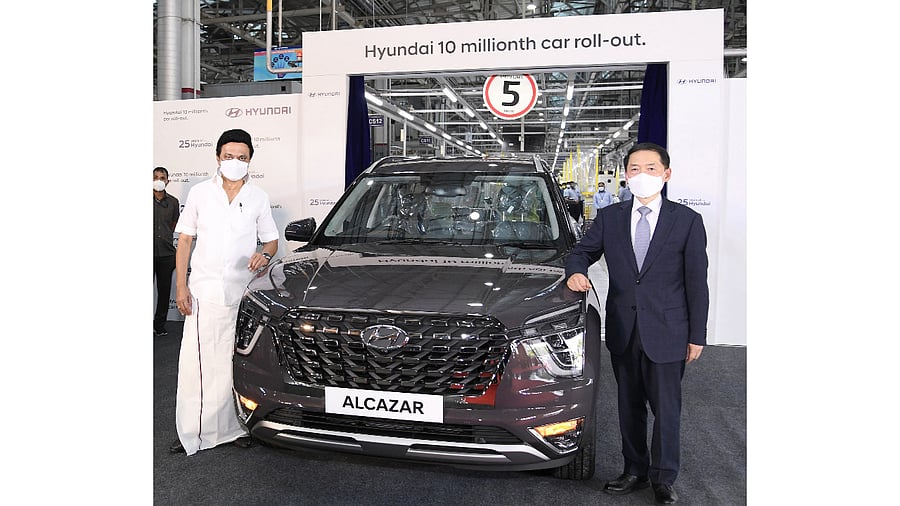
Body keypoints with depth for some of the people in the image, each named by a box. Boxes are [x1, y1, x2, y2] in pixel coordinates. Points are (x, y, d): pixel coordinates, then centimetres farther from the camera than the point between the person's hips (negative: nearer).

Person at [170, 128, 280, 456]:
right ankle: (192, 433, 9)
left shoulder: (258, 198, 8)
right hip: (204, 293, 0)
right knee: (196, 363, 0)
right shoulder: (199, 193, 6)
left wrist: (264, 255, -10)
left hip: (243, 294, 1)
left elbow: (271, 241, 14)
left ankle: (234, 427, 16)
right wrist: (181, 286, -2)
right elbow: (184, 241, 7)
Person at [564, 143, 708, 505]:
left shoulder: (687, 220, -3)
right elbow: (581, 252, 12)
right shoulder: (609, 218, 4)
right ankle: (635, 471, 32)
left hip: (666, 333, -3)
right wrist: (575, 271, -13)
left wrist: (697, 335, -3)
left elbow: (696, 282, -2)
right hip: (623, 331, 3)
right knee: (629, 406, 15)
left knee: (666, 408, 8)